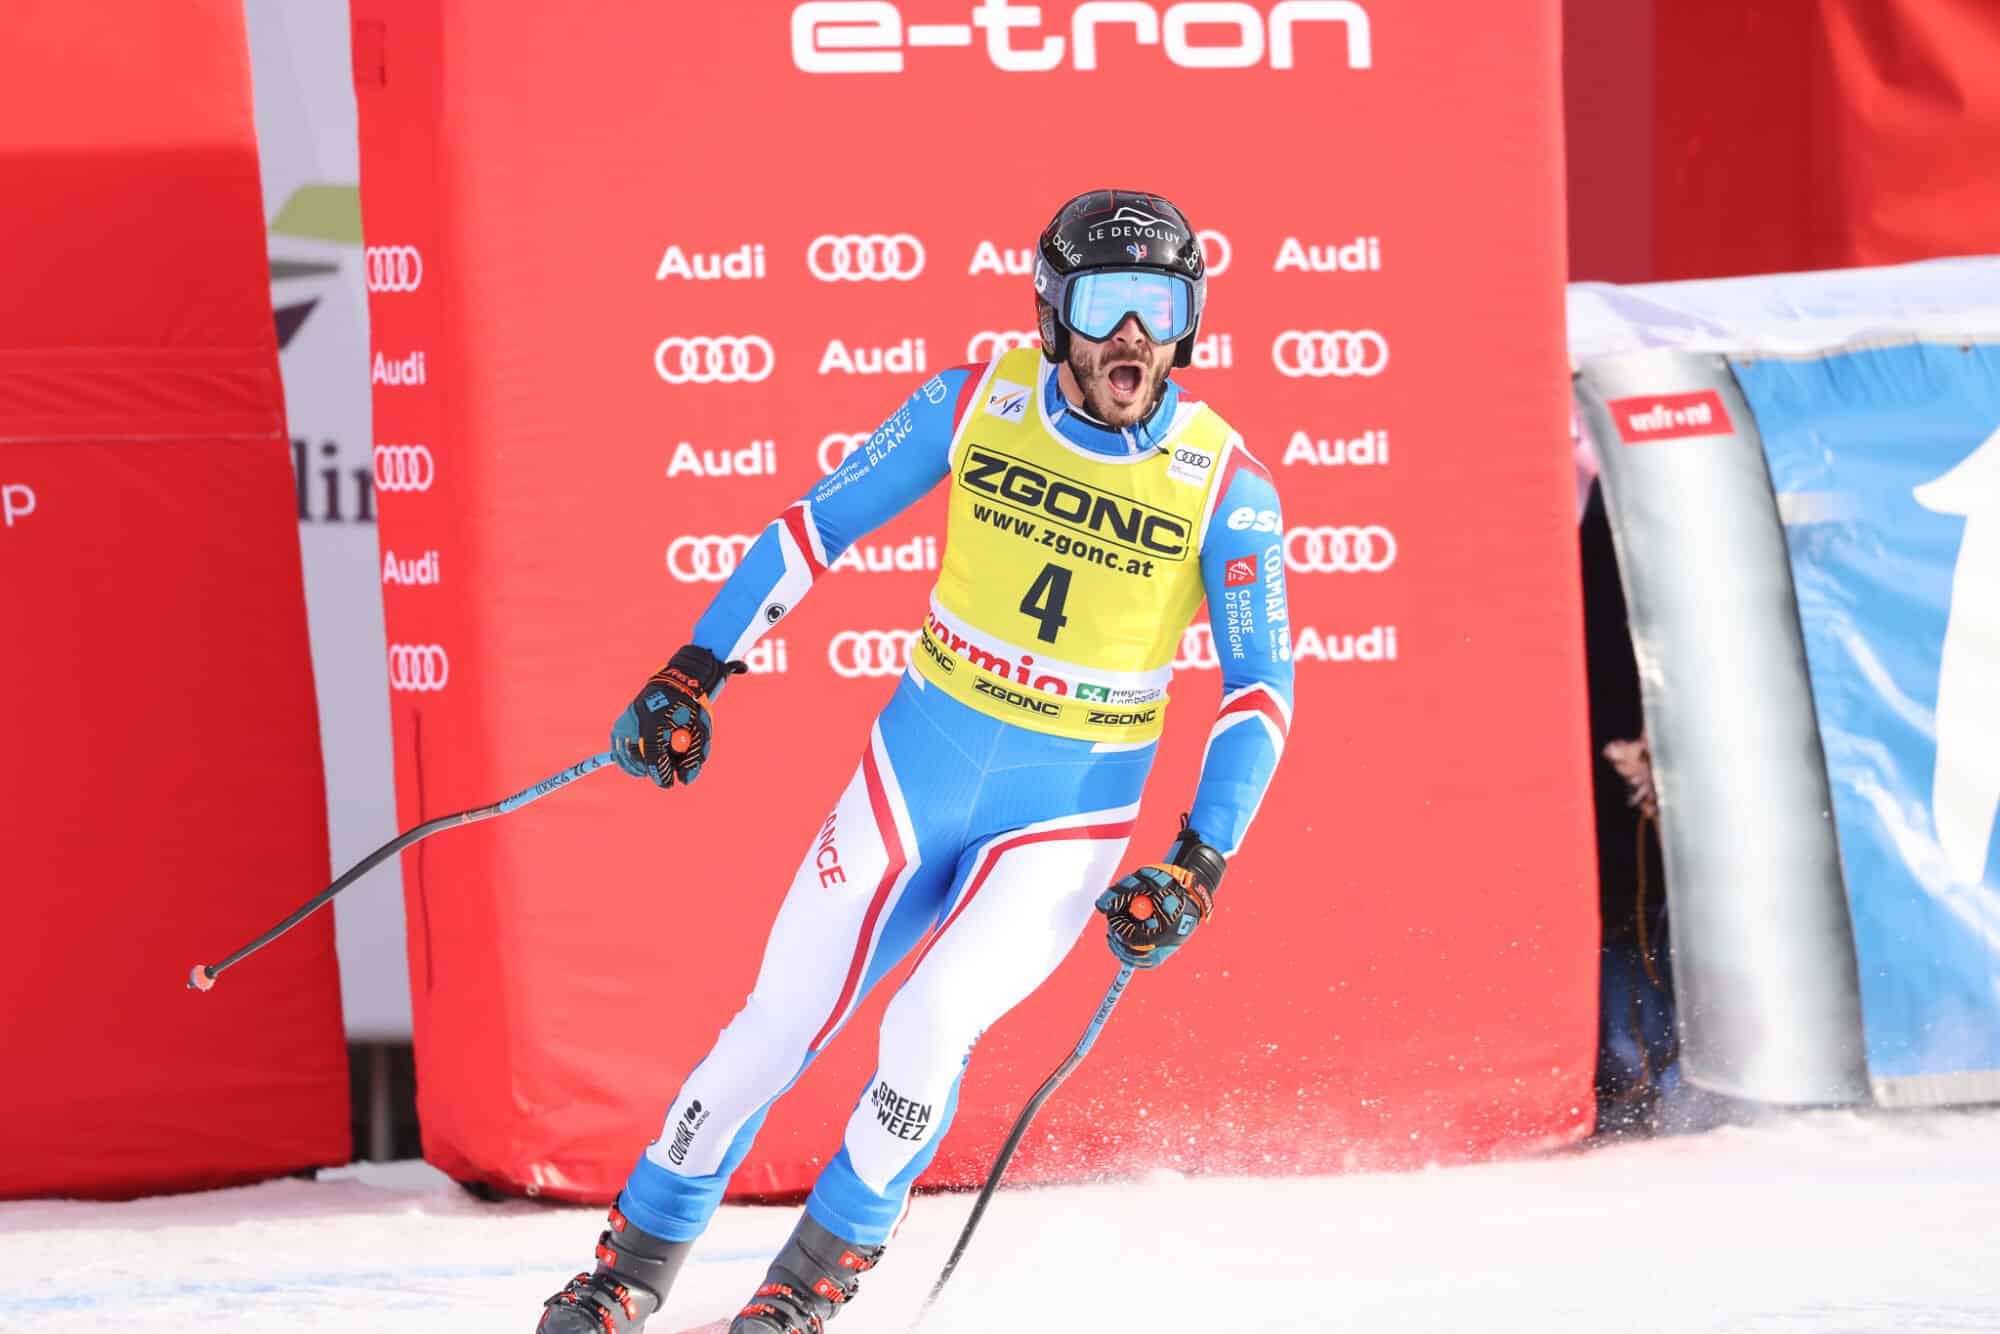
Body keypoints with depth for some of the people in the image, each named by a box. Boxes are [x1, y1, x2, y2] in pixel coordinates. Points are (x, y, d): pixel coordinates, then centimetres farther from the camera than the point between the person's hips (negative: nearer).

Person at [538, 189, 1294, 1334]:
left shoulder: (1227, 488, -12)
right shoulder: (978, 404, -8)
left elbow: (1262, 691, -8)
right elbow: (819, 523, 2)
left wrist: (1199, 869, -17)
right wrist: (695, 674, -2)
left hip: (1069, 818, -2)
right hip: (917, 769, 2)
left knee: (930, 1027, -21)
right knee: (778, 1027, 2)